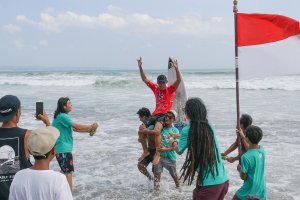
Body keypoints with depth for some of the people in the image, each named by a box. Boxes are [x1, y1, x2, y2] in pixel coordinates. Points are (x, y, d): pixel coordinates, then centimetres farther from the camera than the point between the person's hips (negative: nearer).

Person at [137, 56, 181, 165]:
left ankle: (157, 153, -18)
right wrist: (140, 67, 3)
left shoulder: (170, 89, 0)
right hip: (155, 114, 6)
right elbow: (144, 79, 14)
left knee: (157, 130, -32)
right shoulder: (155, 88, 13)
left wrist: (176, 69, -31)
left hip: (165, 114, -6)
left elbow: (179, 80, -16)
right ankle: (146, 151, 12)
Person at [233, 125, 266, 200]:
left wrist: (239, 169, 7)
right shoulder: (262, 149, -4)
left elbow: (243, 177, -13)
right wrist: (242, 136, 31)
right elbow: (252, 147, 21)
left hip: (249, 192, -5)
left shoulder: (246, 157, -24)